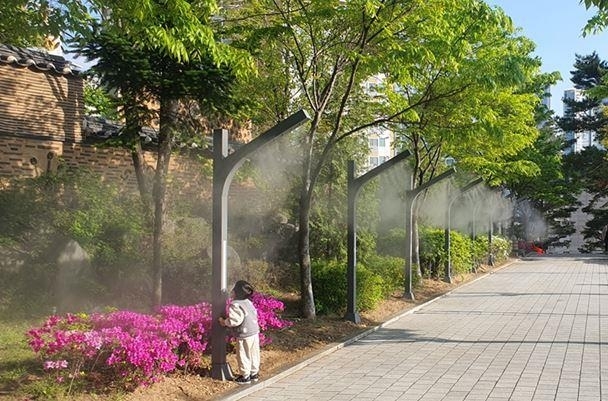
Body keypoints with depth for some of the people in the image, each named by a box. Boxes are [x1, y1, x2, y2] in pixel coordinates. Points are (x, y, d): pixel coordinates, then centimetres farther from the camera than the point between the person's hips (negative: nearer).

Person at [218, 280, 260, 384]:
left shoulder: (235, 305, -19)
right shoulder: (248, 302, 6)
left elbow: (234, 321, -24)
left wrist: (224, 322, -5)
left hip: (244, 335, -8)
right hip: (255, 332, 8)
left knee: (243, 355, 6)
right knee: (254, 354, 18)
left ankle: (245, 376, 16)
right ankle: (254, 373, 29)